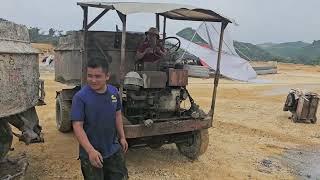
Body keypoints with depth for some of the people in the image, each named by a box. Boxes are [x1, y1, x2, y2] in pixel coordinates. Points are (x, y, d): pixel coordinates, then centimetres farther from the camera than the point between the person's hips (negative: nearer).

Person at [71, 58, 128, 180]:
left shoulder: (114, 92, -5)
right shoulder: (80, 97, -19)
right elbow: (77, 126, -20)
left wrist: (122, 137, 9)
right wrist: (91, 151, -26)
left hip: (114, 150, 5)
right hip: (90, 154, -4)